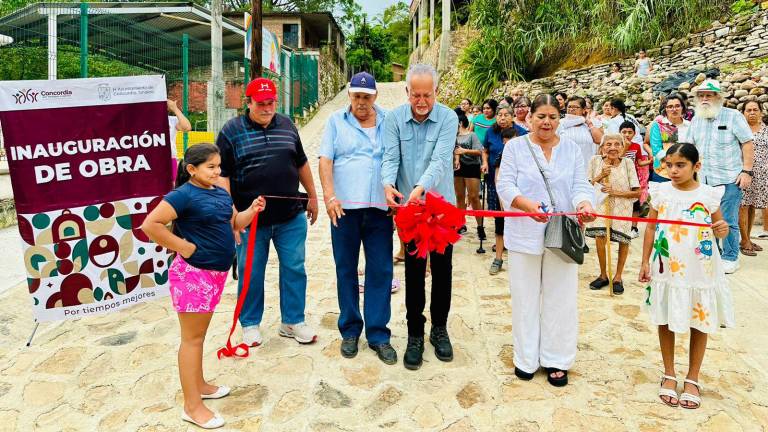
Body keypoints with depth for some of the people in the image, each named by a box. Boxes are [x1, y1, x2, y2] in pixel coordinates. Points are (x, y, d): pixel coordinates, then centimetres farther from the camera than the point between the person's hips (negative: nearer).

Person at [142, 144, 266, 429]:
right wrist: (182, 246, -19)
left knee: (199, 334, 21)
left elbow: (234, 224, 18)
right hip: (193, 273, -8)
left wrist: (251, 210, -1)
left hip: (215, 272, 8)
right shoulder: (183, 195, -16)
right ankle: (192, 406, 10)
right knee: (192, 338, 0)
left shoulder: (221, 194, 9)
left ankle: (199, 385, 37)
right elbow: (150, 225, -22)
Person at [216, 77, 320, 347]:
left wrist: (312, 196, 20)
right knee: (251, 273, 8)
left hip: (291, 217, 3)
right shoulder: (231, 131, -3)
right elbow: (222, 174, -6)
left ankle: (293, 321, 24)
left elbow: (301, 164, 19)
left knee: (294, 269, 8)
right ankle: (250, 324, 26)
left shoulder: (287, 126, 9)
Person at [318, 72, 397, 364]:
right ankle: (350, 330, 22)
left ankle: (378, 334, 12)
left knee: (381, 271, 2)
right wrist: (329, 195, -13)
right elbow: (325, 160, 0)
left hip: (380, 207, 0)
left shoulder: (389, 121, 9)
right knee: (346, 270, 8)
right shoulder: (336, 121, 7)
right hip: (344, 206, 0)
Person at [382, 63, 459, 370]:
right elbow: (391, 157, -10)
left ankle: (439, 328, 28)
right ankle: (415, 334, 19)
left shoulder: (448, 118, -8)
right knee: (414, 270, 6)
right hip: (409, 206, 0)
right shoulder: (394, 118, -3)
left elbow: (441, 159, -21)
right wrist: (388, 183, -32)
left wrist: (421, 187, -38)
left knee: (442, 267, 10)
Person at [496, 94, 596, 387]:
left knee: (560, 298, 8)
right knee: (525, 298, 8)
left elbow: (580, 185, 0)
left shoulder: (572, 149, 9)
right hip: (525, 234, -2)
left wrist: (584, 205, -24)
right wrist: (528, 205, -28)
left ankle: (556, 360, 22)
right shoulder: (515, 147, 1)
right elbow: (505, 185, -8)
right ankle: (526, 358, 23)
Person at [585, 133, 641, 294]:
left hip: (622, 207, -1)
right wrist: (600, 176, -13)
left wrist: (617, 192, -20)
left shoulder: (627, 163, -9)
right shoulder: (595, 161, -5)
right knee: (600, 237, -8)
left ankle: (618, 277, 23)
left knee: (623, 240, 3)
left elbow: (637, 192, -8)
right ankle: (603, 275, 14)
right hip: (601, 204, 1)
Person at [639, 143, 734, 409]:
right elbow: (651, 228, 3)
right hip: (667, 269, 1)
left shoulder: (709, 195, -4)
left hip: (700, 271, 0)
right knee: (666, 322, 10)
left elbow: (719, 226, 6)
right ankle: (669, 375, 26)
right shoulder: (661, 192, -2)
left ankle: (692, 379, 25)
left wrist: (723, 229, -17)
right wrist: (645, 262, 1)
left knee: (700, 324, 9)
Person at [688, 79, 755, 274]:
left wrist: (747, 171, -11)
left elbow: (748, 143, -5)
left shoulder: (733, 116, -3)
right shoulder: (696, 119, 11)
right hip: (703, 179, 5)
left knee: (728, 221, 0)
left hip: (730, 179, -5)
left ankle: (730, 258, 13)